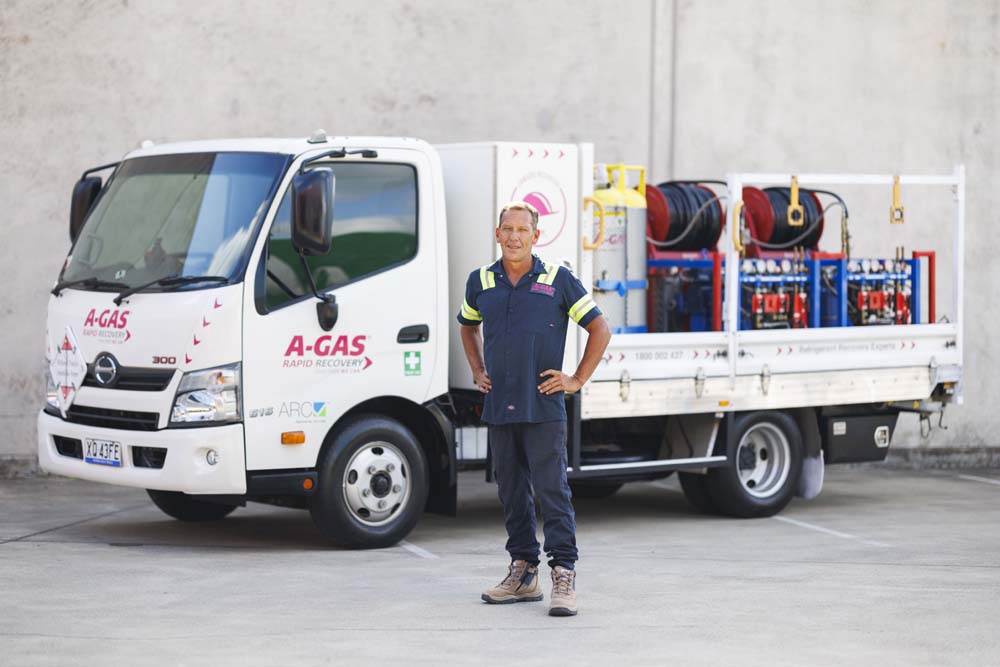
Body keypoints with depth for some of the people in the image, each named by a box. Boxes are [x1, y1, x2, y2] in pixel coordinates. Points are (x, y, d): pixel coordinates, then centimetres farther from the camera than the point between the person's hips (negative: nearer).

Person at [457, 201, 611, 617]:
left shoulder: (558, 280, -1)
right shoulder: (481, 282, 10)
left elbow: (600, 330, 3)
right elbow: (468, 326, 29)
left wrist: (577, 380, -1)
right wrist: (477, 371, 17)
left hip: (543, 408, -4)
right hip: (498, 407, 4)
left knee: (552, 490, -8)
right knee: (511, 492, 9)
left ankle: (564, 575, -9)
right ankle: (523, 574, 18)